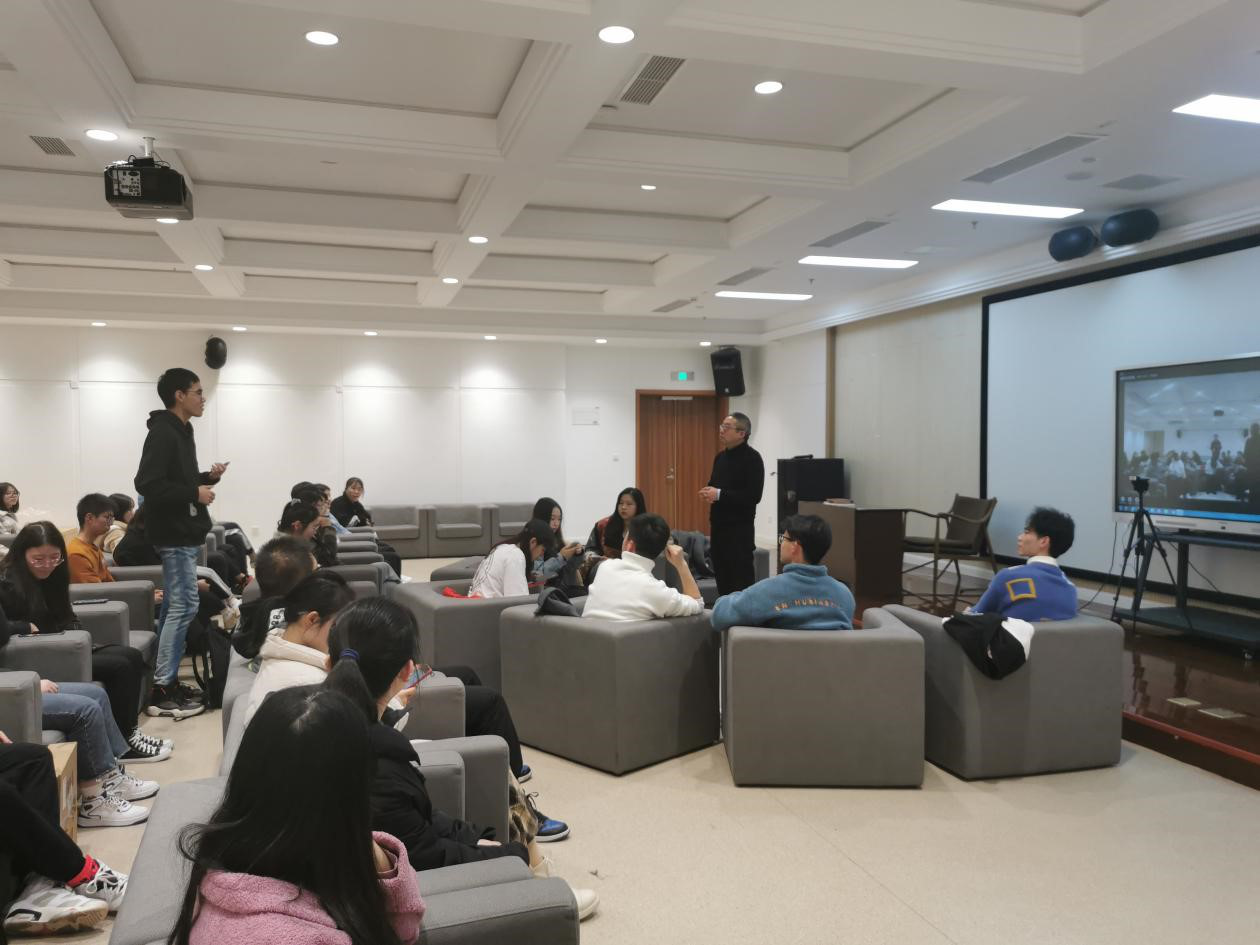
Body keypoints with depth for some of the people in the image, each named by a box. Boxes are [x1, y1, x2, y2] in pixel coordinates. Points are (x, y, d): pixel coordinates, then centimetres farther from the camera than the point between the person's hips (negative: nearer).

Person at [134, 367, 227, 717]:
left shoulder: (180, 432, 16)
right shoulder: (163, 433, -15)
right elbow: (148, 484, -24)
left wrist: (206, 477, 8)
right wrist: (195, 494, -18)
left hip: (183, 532, 10)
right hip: (174, 534, -10)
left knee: (176, 606, 13)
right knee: (184, 606, -9)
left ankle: (168, 681, 20)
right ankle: (161, 689, -3)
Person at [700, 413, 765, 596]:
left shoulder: (752, 458, -11)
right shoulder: (720, 457, 13)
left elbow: (753, 495, -20)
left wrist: (720, 495, -20)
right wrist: (709, 492, 0)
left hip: (740, 526, -8)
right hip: (718, 524, 8)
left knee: (741, 577, -4)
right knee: (721, 574, 13)